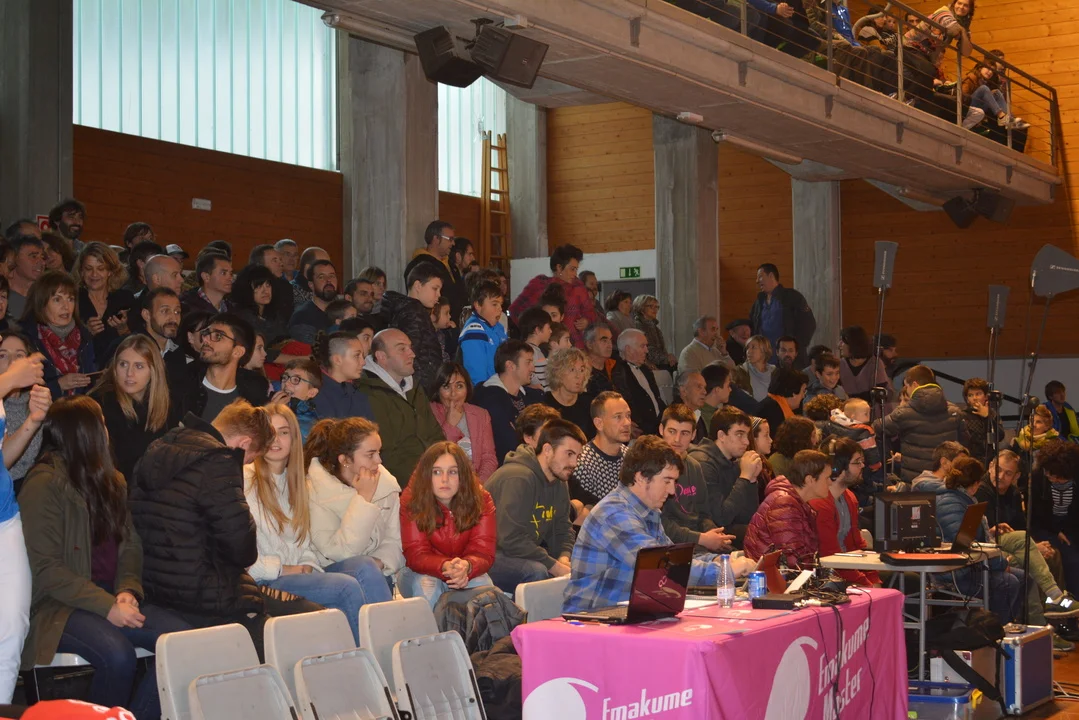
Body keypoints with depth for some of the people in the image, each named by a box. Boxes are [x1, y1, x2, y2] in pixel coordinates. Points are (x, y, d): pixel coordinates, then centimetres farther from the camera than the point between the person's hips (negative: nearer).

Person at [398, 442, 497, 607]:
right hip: (421, 573, -1)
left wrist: (466, 566, -45)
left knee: (481, 584, -30)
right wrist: (446, 567, -45)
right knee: (424, 586, -34)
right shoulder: (411, 501, -17)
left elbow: (483, 552, -19)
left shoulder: (481, 500, -13)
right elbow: (416, 555, -22)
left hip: (468, 573, 2)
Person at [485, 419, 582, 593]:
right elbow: (512, 540, -28)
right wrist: (556, 567, -25)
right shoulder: (518, 478, -22)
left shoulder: (559, 483, 9)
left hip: (527, 555, 9)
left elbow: (563, 530, 15)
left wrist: (564, 558, -8)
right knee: (536, 571, -34)